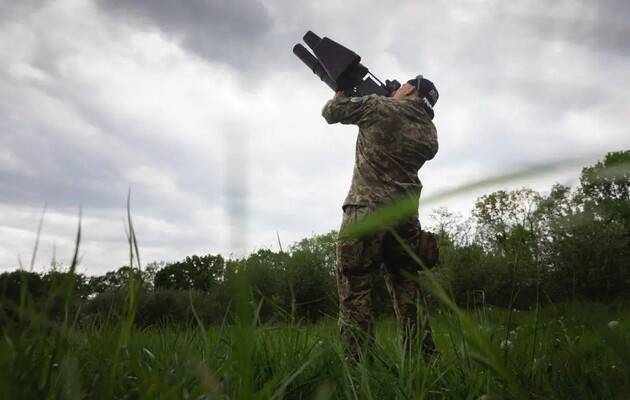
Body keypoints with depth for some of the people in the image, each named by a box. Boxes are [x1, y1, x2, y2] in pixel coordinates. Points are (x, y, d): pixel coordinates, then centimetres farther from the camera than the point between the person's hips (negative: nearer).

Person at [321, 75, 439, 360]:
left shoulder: (379, 107, 1)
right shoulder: (429, 131, 15)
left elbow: (331, 112, 11)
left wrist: (343, 91, 31)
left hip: (367, 211, -5)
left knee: (354, 288, -3)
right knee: (408, 289, 10)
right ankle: (423, 361, 10)